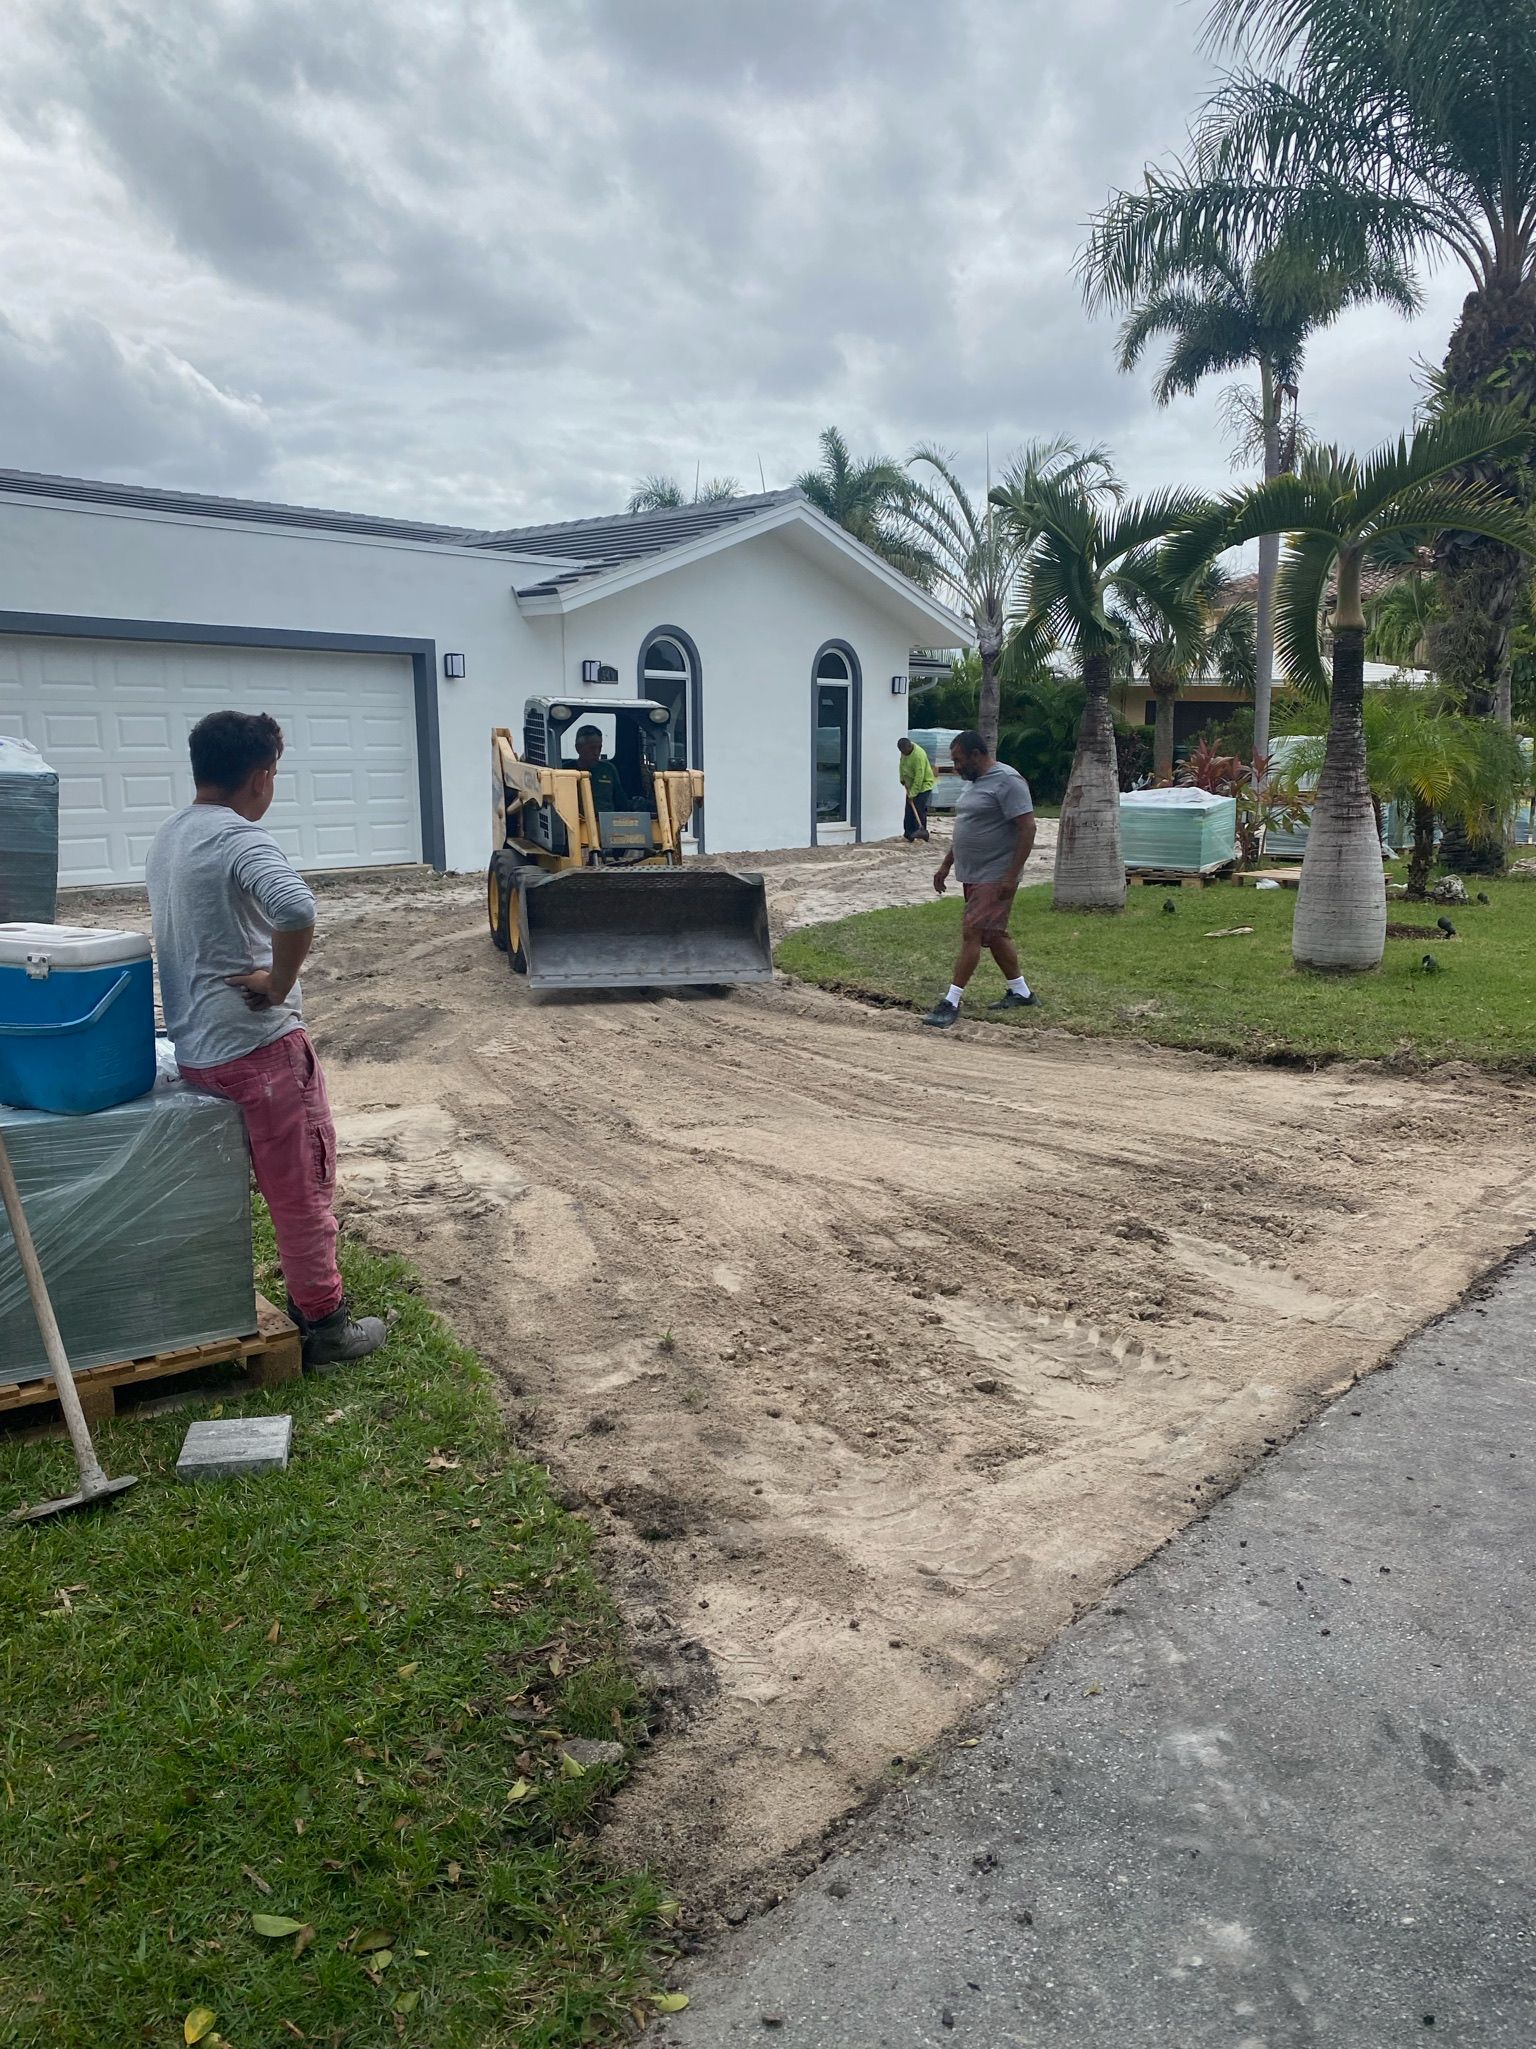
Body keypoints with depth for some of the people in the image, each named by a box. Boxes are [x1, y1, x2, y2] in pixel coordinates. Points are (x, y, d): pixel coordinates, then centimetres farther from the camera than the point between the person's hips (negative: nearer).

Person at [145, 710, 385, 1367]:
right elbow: (296, 910, -38)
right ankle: (325, 1324, 14)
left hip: (197, 1045, 9)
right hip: (258, 1044, -9)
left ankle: (306, 1296, 33)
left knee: (289, 1182, 21)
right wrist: (279, 985, -22)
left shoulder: (168, 837, 13)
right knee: (305, 1185, 3)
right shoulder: (240, 838, -18)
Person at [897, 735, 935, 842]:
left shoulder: (919, 755, -29)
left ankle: (921, 832, -8)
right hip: (911, 786, 8)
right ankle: (908, 835, 12)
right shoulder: (905, 750, -3)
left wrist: (912, 794, -27)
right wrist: (903, 779, 4)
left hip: (923, 785, -8)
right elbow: (902, 765, 14)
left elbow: (919, 778, -29)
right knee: (908, 811, 7)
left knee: (919, 810, -13)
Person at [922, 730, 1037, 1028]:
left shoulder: (1007, 781, -16)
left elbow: (1027, 828, -20)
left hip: (995, 878, -10)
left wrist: (1012, 876, -23)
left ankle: (951, 1003, -9)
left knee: (972, 933, -11)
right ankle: (1020, 992, 28)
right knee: (993, 935, 16)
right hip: (973, 876, 10)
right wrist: (945, 866, 22)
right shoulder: (973, 782, 14)